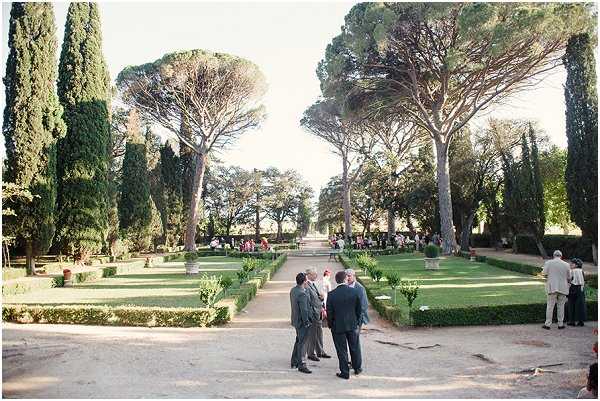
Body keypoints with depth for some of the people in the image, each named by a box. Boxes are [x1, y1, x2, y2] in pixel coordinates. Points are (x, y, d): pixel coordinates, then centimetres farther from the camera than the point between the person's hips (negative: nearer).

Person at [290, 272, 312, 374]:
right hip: (302, 321, -9)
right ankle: (301, 365, 11)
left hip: (296, 320, 9)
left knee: (298, 341, 22)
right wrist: (306, 322, -16)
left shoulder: (293, 290, 4)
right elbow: (304, 310, -24)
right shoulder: (302, 294, -26)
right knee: (301, 343, 1)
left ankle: (294, 362, 33)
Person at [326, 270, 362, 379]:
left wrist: (330, 325, 6)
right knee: (354, 347, 19)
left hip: (338, 326, -2)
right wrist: (356, 321, 13)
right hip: (352, 325, 2)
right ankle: (357, 368, 35)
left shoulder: (331, 295, -14)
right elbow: (359, 309, 0)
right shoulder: (354, 291, -10)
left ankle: (345, 373, 17)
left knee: (342, 350, 9)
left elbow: (329, 313, -9)